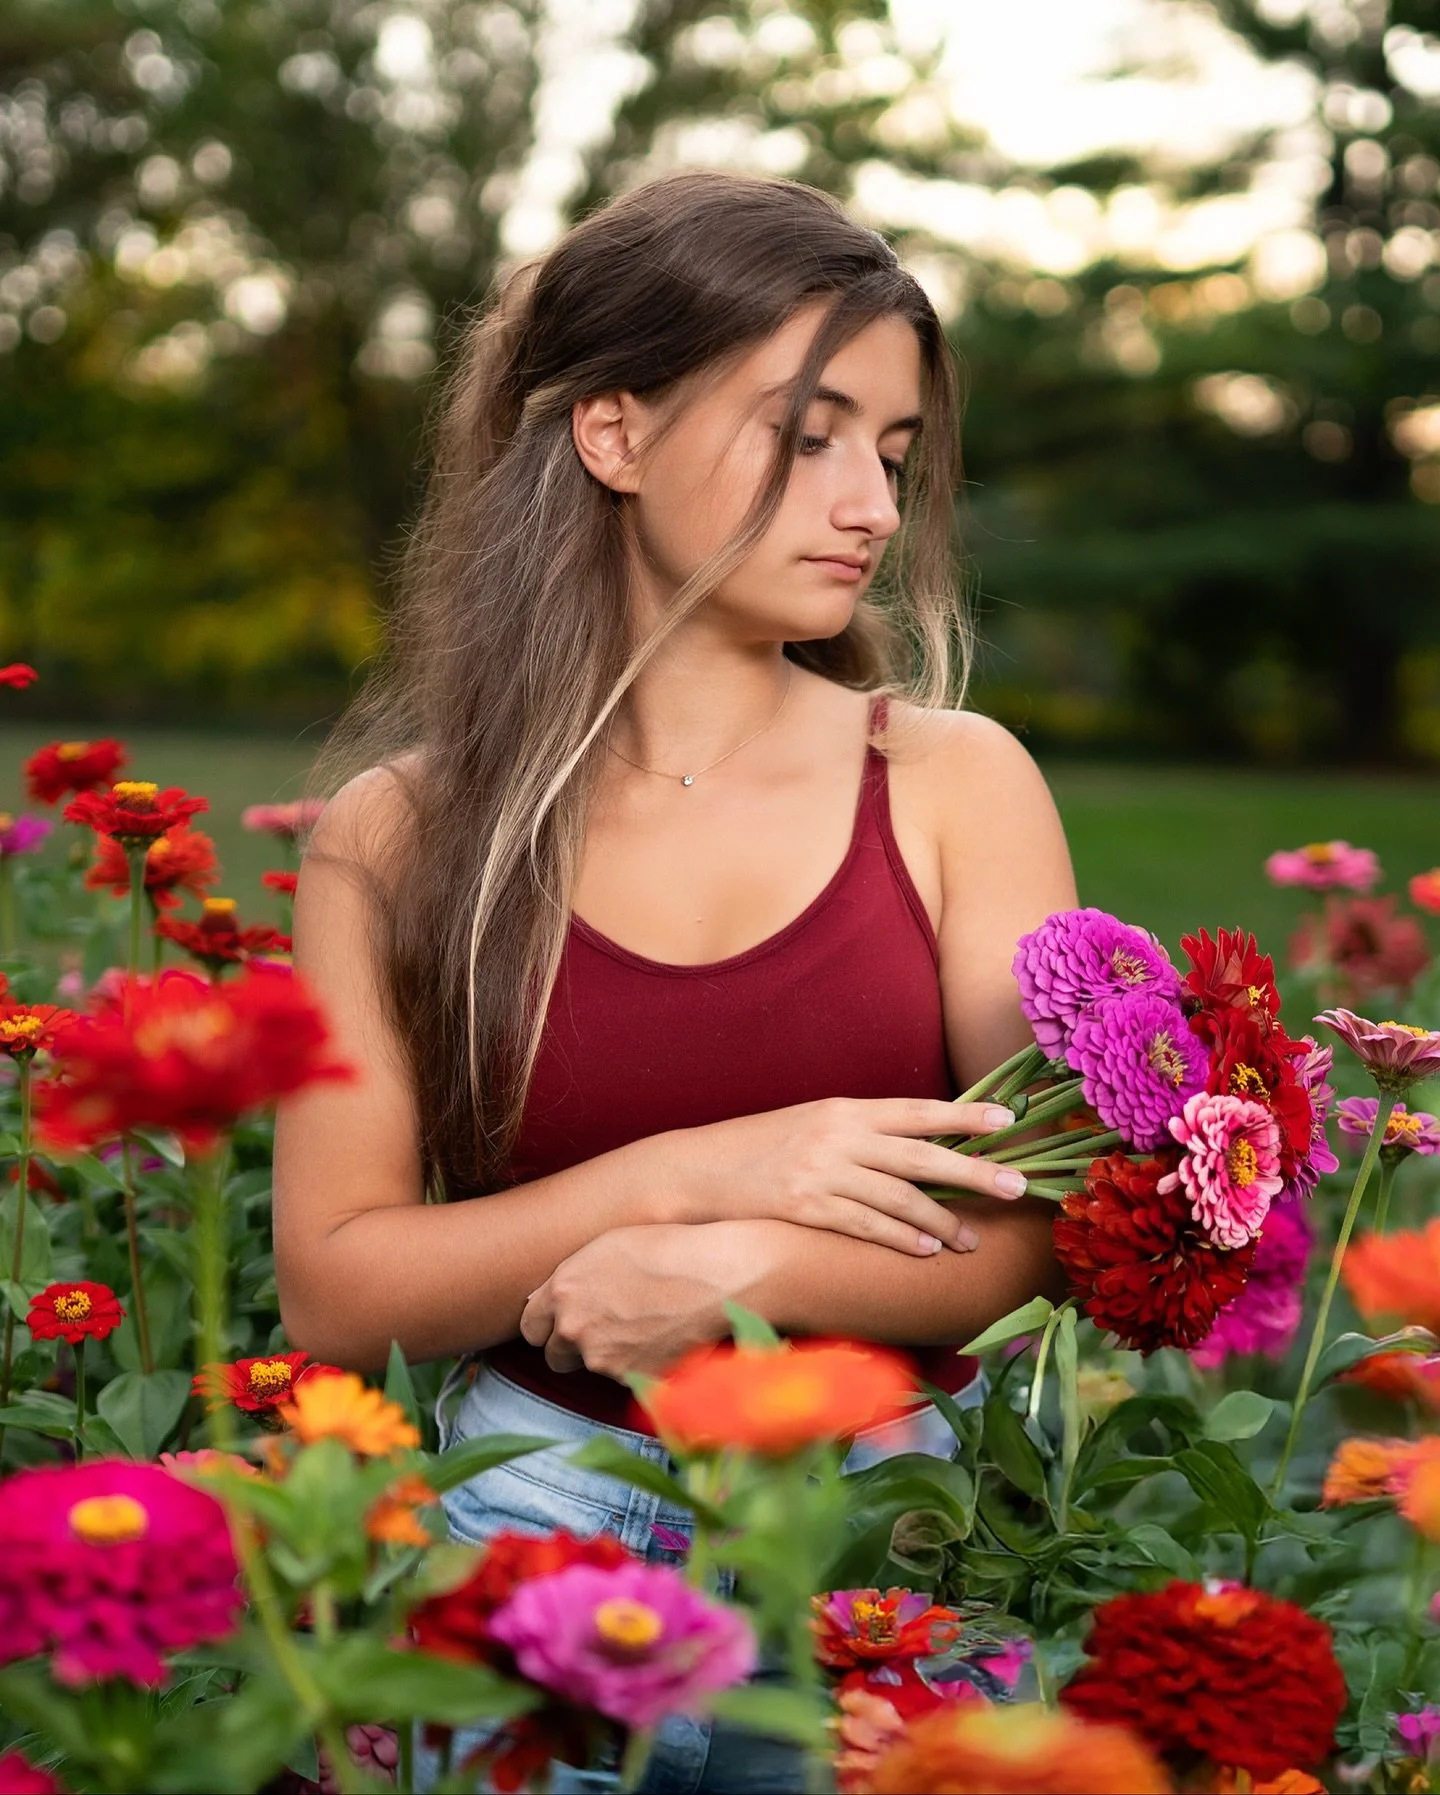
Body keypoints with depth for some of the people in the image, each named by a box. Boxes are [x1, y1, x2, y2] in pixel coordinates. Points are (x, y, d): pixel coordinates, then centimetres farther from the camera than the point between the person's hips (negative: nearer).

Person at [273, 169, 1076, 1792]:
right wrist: (693, 1176, -13)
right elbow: (331, 1293, -3)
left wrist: (746, 1272, -16)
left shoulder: (954, 784, 3)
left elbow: (1053, 1221, -1)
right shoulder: (396, 836, 2)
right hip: (543, 1498, 0)